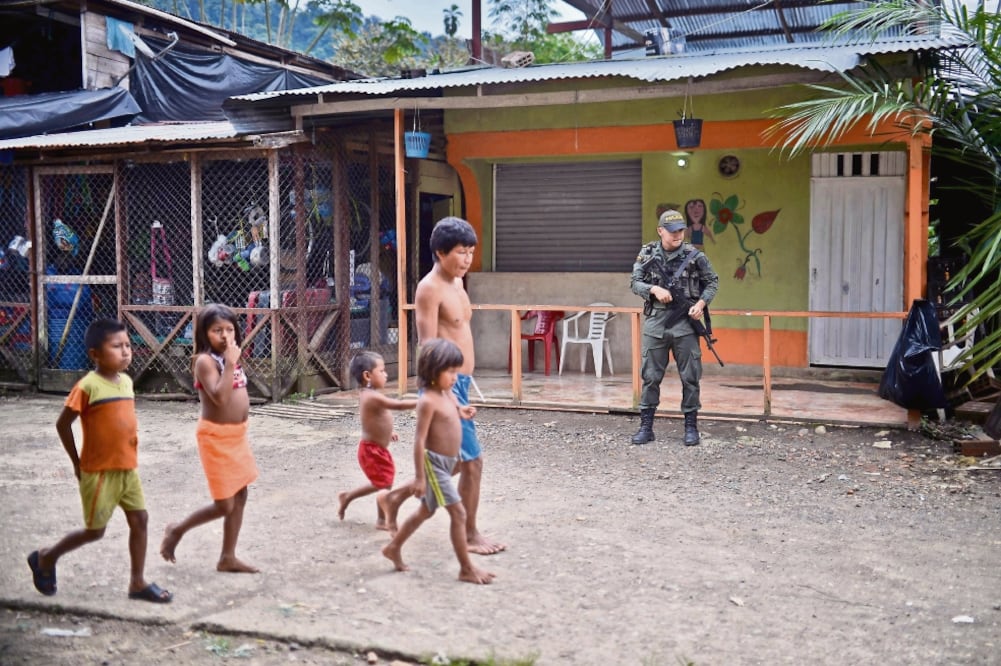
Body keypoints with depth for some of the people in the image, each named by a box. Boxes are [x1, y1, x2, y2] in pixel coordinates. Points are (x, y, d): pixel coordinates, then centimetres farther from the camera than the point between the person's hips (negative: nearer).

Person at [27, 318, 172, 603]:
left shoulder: (126, 381, 5)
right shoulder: (88, 386, -17)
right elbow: (62, 424, -10)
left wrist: (130, 454, 11)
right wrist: (77, 463, -5)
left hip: (128, 468, 7)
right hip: (99, 471, -7)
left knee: (139, 520, 5)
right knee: (95, 530, 5)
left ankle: (137, 582, 15)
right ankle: (45, 558, 28)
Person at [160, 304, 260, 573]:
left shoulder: (230, 358, 9)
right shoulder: (205, 361, -17)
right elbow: (220, 397, -31)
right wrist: (230, 363, -30)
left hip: (237, 435, 9)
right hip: (217, 437, -9)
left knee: (240, 498, 12)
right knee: (224, 505, -3)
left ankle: (228, 558, 23)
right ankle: (177, 530, 21)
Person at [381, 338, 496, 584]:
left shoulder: (448, 395, 6)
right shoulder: (428, 401, -20)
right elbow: (420, 440, -22)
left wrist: (461, 412, 8)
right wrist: (419, 476, -23)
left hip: (447, 462, 10)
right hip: (434, 463, -10)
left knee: (426, 511, 21)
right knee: (458, 513, -7)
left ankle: (394, 547, 37)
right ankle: (467, 569, 0)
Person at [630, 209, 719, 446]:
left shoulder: (694, 255, -2)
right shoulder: (647, 254, 1)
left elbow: (712, 281, 7)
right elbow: (635, 282, 2)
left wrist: (702, 303, -8)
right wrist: (654, 289, -16)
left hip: (685, 322, -1)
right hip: (655, 322, 1)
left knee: (690, 377, 3)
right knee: (650, 376, 6)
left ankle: (691, 427, 15)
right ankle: (646, 426, 14)